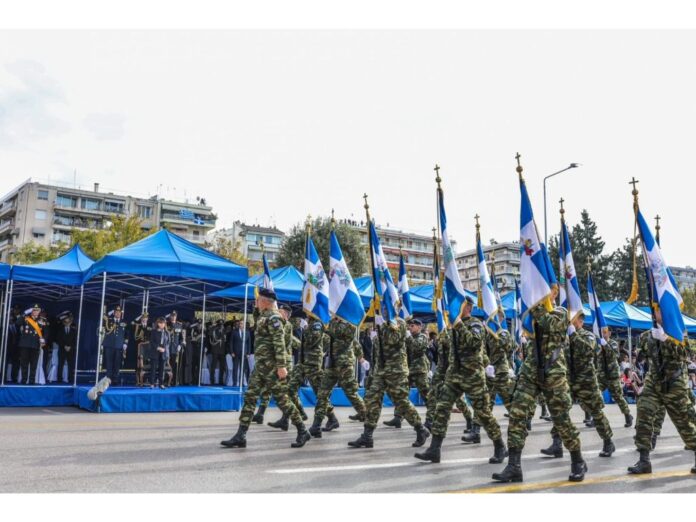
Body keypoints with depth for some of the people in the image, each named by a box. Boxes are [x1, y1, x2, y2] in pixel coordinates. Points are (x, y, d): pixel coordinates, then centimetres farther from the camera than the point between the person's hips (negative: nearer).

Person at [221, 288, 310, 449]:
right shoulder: (264, 316, 15)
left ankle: (303, 432, 10)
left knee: (282, 400, -3)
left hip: (272, 366, -9)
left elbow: (279, 343, -21)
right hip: (261, 366, 9)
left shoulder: (273, 317, -14)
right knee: (249, 398, 4)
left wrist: (281, 366, -25)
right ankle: (240, 436, 6)